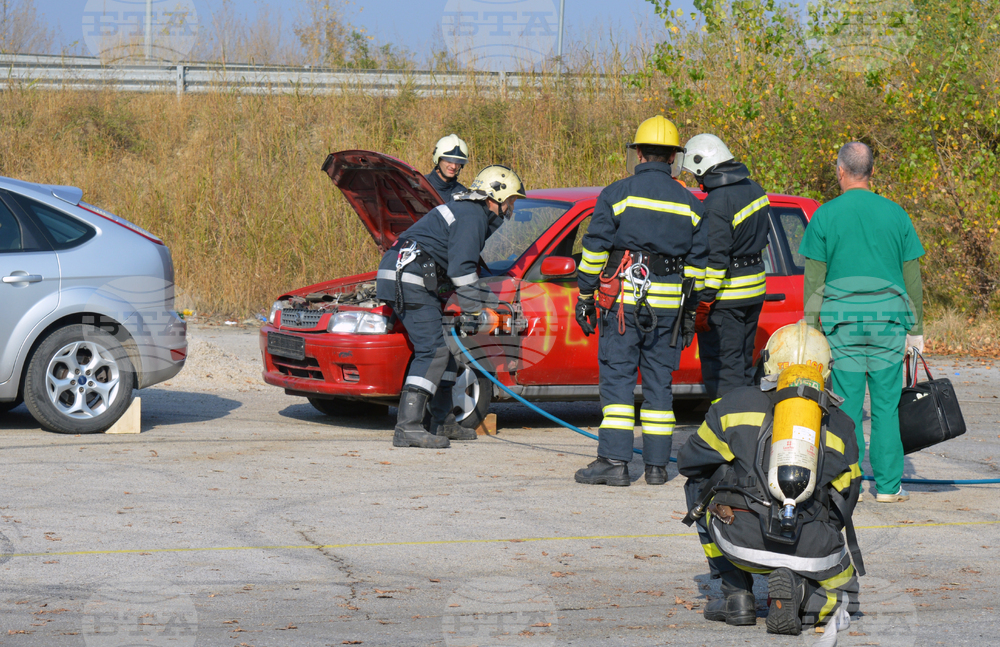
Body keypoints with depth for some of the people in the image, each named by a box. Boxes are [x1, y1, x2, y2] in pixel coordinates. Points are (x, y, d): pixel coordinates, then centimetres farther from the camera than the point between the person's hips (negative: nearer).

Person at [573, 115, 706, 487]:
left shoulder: (617, 195, -2)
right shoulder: (689, 204, 10)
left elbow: (595, 249, -5)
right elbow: (696, 261, 11)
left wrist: (585, 297, 1)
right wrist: (690, 313, 16)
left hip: (623, 298, -3)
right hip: (667, 304, 3)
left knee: (617, 376, -3)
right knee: (658, 380, 9)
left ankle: (614, 460, -10)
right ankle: (657, 465, 10)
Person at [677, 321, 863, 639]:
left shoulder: (736, 403, 14)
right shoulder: (841, 426, 20)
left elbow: (690, 462, 26)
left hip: (742, 539, -1)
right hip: (813, 551, 1)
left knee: (700, 485, 30)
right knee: (843, 594, 31)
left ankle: (737, 594, 21)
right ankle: (797, 589, -4)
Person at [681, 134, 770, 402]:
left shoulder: (717, 202, -20)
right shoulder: (754, 189, 8)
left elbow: (715, 258, -23)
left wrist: (702, 304, -20)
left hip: (726, 296, -9)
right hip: (754, 291, 9)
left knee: (722, 367, -4)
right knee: (743, 364, 17)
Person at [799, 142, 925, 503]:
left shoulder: (825, 216, -1)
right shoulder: (895, 214, 5)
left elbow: (813, 280, -1)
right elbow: (912, 277, 7)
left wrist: (811, 327, 5)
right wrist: (916, 328, 14)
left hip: (841, 320, -1)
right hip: (889, 318, 1)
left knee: (847, 405, 3)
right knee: (886, 405, 3)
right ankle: (888, 484, 3)